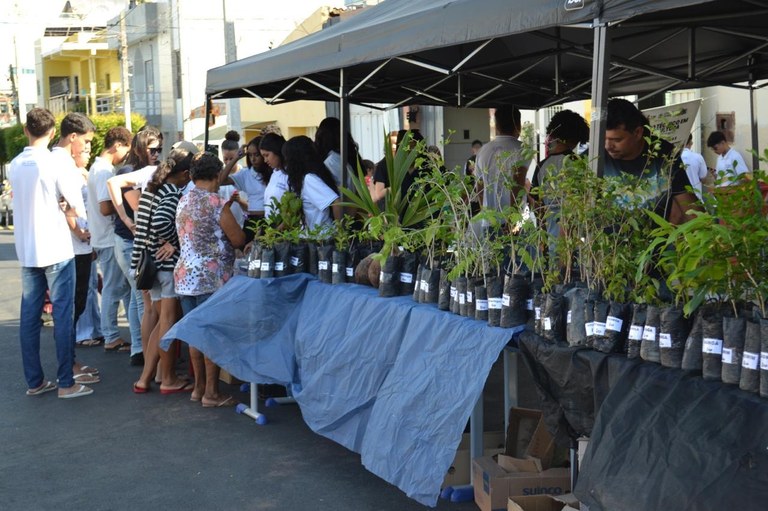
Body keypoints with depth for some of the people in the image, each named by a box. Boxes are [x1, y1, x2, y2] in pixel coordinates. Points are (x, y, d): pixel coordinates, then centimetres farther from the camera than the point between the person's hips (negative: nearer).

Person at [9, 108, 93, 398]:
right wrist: (81, 221, 14)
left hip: (26, 251, 6)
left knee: (29, 316, 8)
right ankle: (66, 383, 0)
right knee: (63, 315, -1)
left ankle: (34, 381, 14)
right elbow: (76, 202, -6)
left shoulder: (14, 166, 6)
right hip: (56, 250, -6)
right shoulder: (54, 163, -12)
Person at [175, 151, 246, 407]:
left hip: (185, 276, 7)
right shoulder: (217, 203, -12)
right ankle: (211, 393, 3)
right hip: (211, 278, -7)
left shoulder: (183, 201, 10)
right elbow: (238, 240, -9)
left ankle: (199, 386, 22)